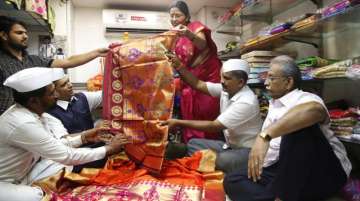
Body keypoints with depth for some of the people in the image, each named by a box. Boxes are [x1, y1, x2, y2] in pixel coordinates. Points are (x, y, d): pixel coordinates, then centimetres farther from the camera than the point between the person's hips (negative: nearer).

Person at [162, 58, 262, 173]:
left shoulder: (246, 102, -27)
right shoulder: (226, 89, -3)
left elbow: (214, 126, -28)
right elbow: (198, 84, 1)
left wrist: (179, 123, -27)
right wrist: (179, 67, -14)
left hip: (248, 150, -8)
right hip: (230, 145, 8)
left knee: (222, 161, -37)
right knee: (193, 144, 2)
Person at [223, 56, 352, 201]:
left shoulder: (303, 98, -10)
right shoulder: (274, 105, 16)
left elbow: (314, 110, -37)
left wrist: (265, 135, -45)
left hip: (324, 172, -7)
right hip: (285, 172, 7)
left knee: (298, 126, -35)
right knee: (232, 180, -5)